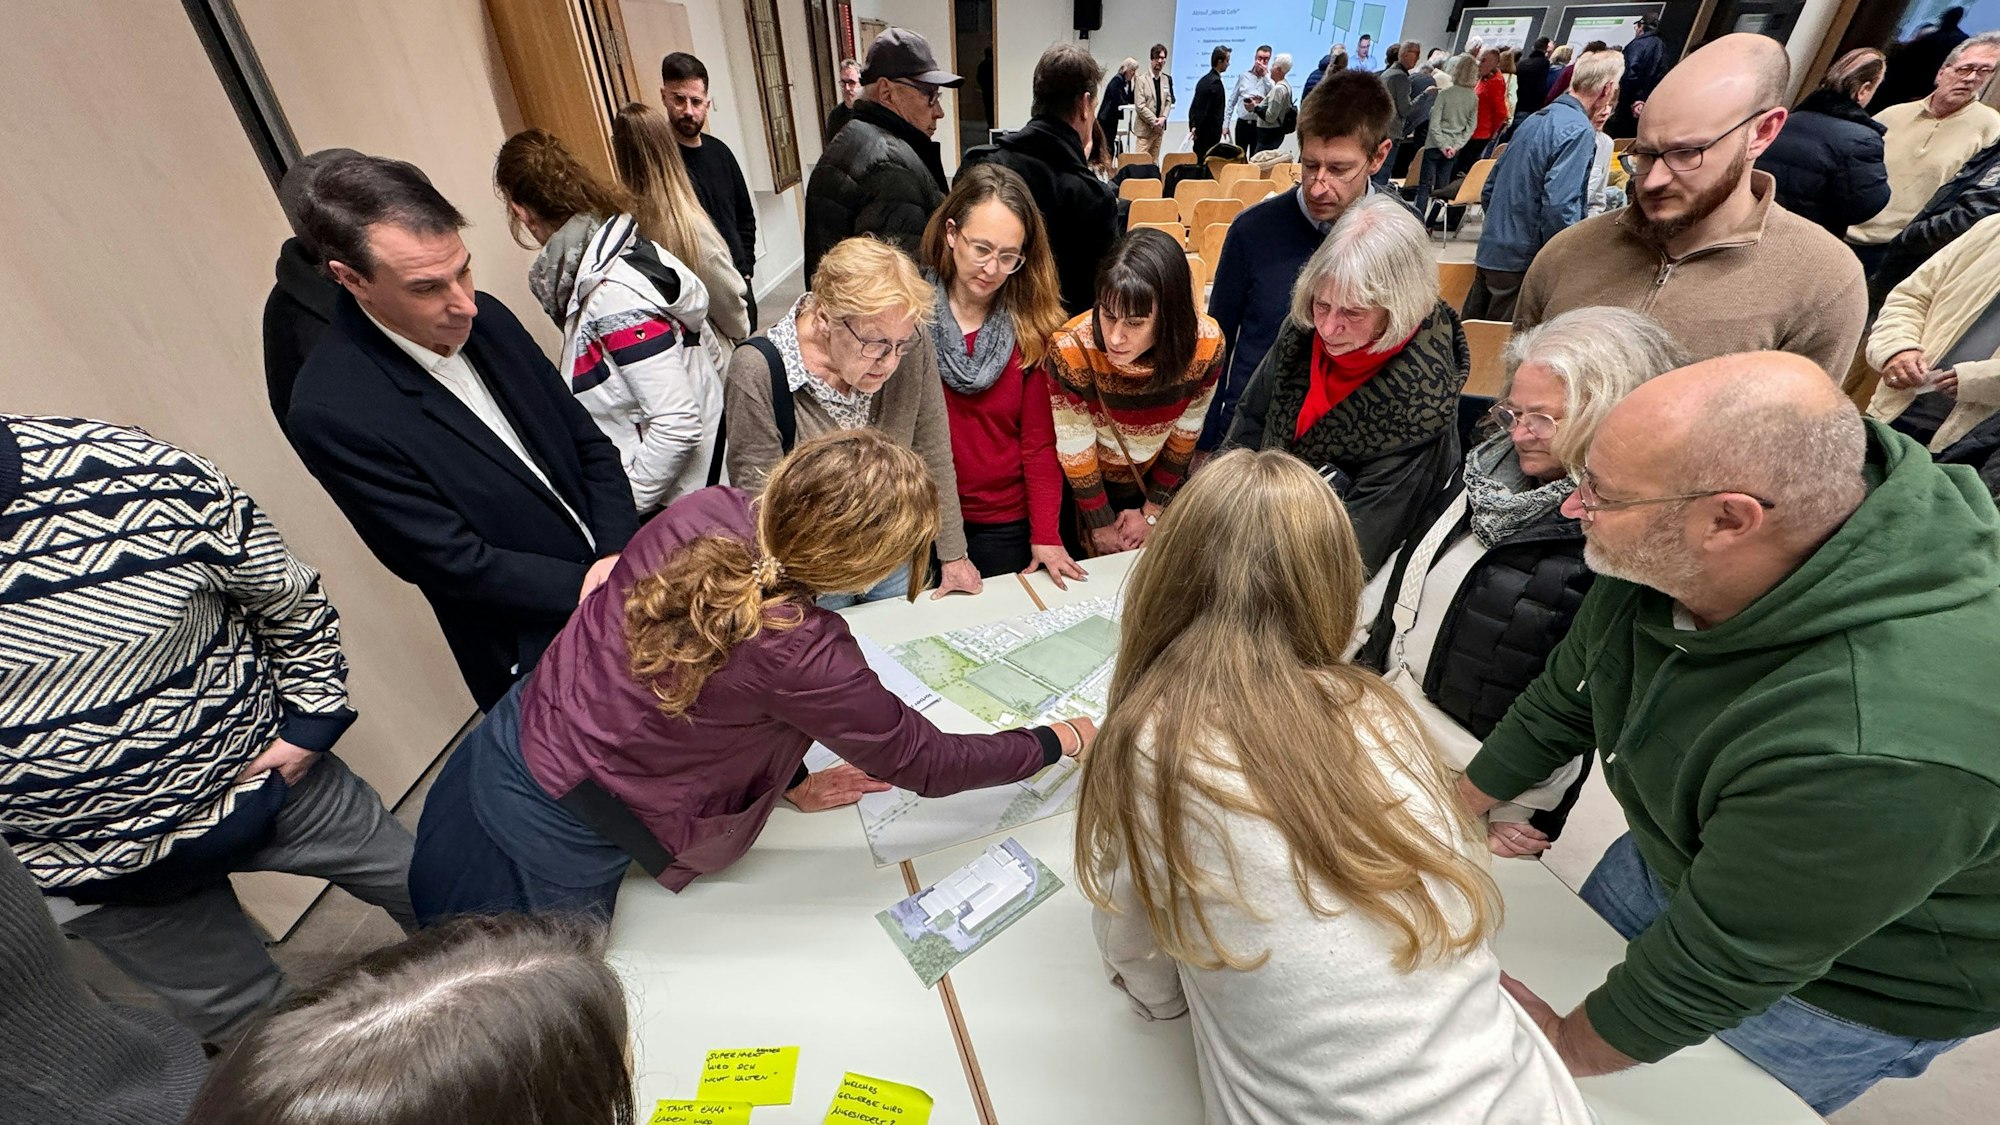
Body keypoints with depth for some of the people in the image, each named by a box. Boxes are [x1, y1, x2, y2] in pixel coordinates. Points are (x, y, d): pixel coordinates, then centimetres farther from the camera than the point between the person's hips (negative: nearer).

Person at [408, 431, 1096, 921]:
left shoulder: (706, 512, -16)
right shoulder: (796, 653, -34)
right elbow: (924, 764, -19)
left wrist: (792, 783, 6)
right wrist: (1063, 740, -5)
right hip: (549, 852, -6)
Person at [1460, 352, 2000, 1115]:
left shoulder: (1877, 751, -44)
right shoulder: (1670, 551, -24)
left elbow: (1718, 965, -29)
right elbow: (1565, 698, -7)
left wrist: (1568, 1047, -13)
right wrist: (1456, 809, 4)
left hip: (1852, 982, -5)